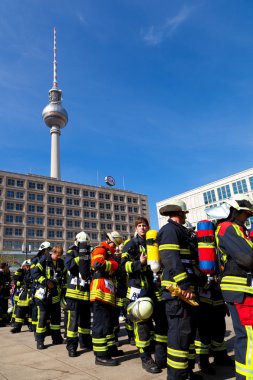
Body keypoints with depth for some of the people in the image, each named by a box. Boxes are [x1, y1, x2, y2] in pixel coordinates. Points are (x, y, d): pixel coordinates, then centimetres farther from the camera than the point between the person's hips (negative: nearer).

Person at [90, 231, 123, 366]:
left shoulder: (109, 253, 27)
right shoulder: (100, 249, -5)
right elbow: (98, 264, -24)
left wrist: (114, 266, 7)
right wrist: (114, 265, -10)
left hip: (108, 291, 11)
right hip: (101, 291, -11)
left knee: (109, 322, 18)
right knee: (101, 323, -7)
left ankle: (111, 348, 30)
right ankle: (101, 355, -1)